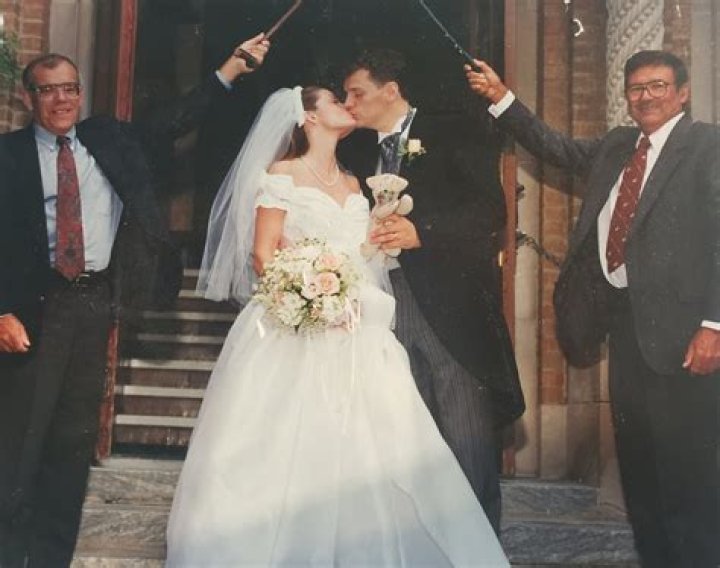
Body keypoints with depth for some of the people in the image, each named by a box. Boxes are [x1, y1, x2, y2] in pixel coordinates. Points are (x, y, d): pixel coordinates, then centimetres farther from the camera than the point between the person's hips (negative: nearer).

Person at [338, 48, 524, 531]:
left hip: (452, 308, -5)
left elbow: (491, 210, -10)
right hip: (386, 311, 5)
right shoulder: (357, 152, 17)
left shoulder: (453, 135, 1)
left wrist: (422, 232, -19)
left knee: (468, 444, -1)